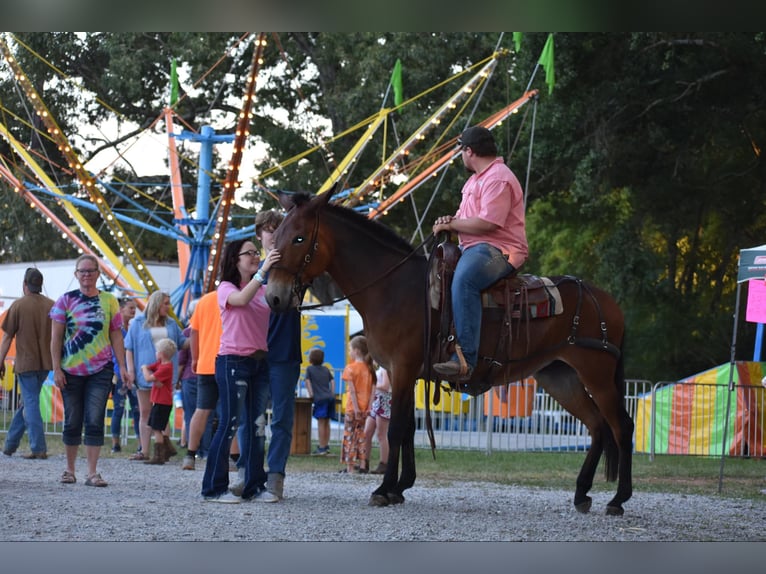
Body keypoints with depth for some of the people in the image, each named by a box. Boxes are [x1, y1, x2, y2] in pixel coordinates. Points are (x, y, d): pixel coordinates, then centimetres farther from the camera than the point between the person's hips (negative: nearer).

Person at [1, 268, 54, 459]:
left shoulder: (19, 305, -6)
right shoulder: (52, 306, 4)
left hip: (25, 363, -5)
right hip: (45, 364, 5)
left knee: (31, 404, -3)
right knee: (26, 403, 16)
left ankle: (38, 448, -11)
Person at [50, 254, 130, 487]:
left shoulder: (109, 301, 6)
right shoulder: (66, 300, 3)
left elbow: (116, 337, 8)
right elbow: (56, 337, 1)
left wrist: (123, 367, 2)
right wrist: (56, 369, -5)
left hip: (100, 370, 0)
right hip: (71, 370, 0)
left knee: (95, 421, -7)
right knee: (72, 422, 7)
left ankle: (92, 473, -7)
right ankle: (69, 470, 19)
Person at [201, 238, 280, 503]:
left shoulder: (264, 290, 16)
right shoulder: (226, 288, -2)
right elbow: (241, 299, -24)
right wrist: (263, 271, -30)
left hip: (260, 362, 6)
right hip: (233, 361, -6)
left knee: (257, 425, 6)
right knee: (230, 423, -8)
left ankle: (255, 486, 11)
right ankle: (214, 488, -3)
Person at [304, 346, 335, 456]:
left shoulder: (310, 369, 4)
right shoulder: (326, 369, 18)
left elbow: (307, 381, -1)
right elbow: (332, 380, 15)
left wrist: (311, 394, 4)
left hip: (320, 398, -6)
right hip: (330, 397, 6)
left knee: (321, 423, -6)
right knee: (326, 423, 13)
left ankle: (321, 448, -8)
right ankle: (326, 446, 18)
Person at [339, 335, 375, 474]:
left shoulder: (350, 368, -9)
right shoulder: (368, 368, 8)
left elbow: (352, 390, -13)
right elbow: (371, 389, 5)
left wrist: (356, 408, -16)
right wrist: (368, 407, 5)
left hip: (353, 407, -6)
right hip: (364, 408, 6)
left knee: (349, 435, -1)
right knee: (360, 435, 14)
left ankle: (350, 467, -5)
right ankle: (362, 465, 11)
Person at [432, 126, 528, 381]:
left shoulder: (498, 179, -13)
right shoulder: (477, 179, 23)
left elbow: (487, 223, -24)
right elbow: (469, 217, 27)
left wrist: (451, 224, -12)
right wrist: (450, 221, 3)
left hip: (499, 250, -12)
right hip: (474, 248, 12)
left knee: (463, 280, -37)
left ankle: (464, 359, -45)